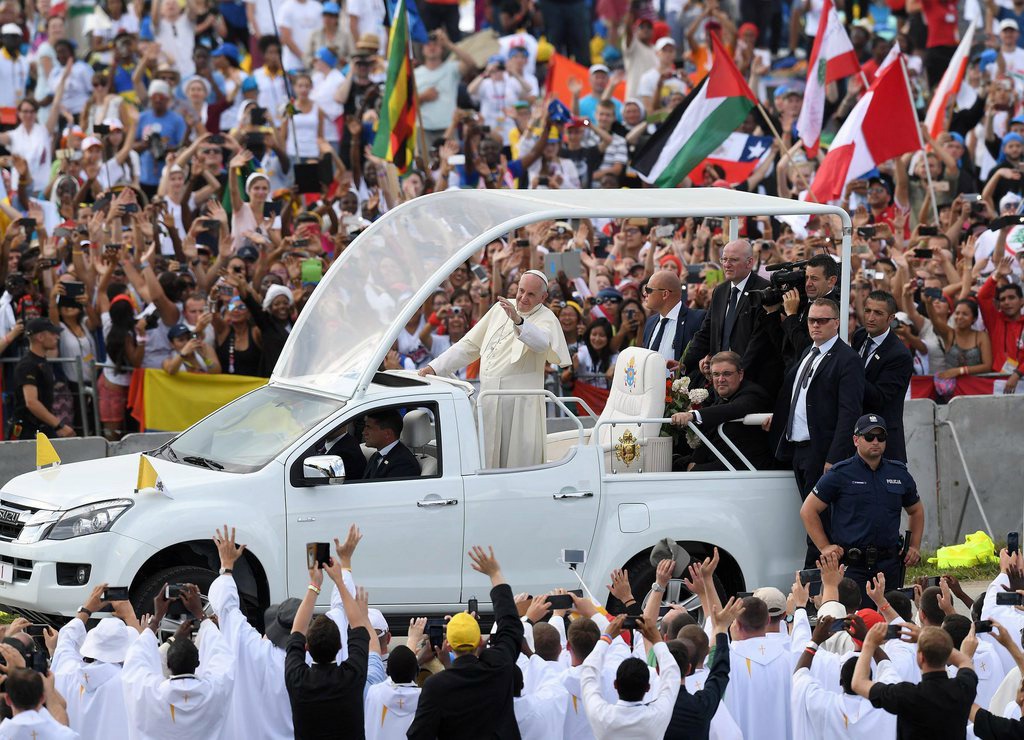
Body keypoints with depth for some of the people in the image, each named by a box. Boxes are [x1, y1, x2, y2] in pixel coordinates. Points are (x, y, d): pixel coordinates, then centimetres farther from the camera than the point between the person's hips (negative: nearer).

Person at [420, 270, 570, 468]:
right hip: (488, 397, 6)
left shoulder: (546, 318, -4)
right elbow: (470, 345, 21)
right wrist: (435, 367, 14)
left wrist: (518, 321, -45)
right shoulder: (500, 310, 14)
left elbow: (542, 343, -28)